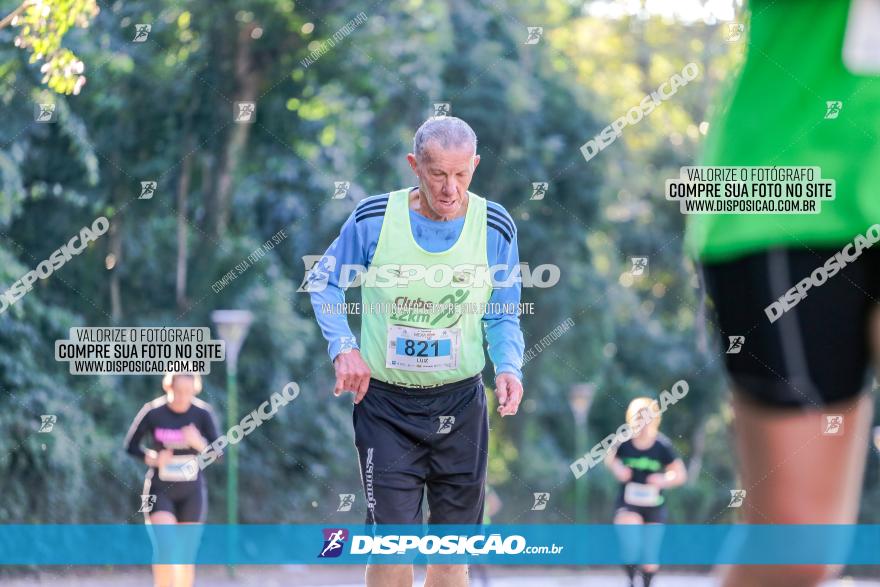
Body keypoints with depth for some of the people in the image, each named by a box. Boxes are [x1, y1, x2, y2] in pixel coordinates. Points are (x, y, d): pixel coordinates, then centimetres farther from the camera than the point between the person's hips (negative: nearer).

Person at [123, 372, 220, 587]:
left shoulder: (203, 413, -9)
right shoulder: (152, 412, -12)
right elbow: (130, 446, -1)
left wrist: (199, 443, -27)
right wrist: (152, 459, -20)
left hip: (192, 492, 2)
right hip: (160, 491, -2)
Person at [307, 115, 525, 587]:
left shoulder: (495, 227, -5)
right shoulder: (374, 218, -10)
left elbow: (503, 317, 5)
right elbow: (323, 281, 5)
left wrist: (508, 367, -15)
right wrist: (343, 347, -9)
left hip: (461, 405, 2)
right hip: (385, 402, -2)